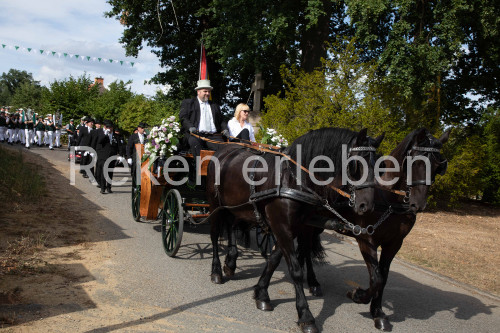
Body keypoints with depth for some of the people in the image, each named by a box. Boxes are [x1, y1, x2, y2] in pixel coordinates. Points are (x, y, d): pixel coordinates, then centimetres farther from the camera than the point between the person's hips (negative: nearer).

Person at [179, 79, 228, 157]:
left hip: (212, 136, 3)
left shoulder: (214, 106, 30)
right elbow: (183, 118, 6)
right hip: (196, 134, -3)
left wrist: (224, 129, 5)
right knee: (194, 142, -37)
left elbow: (221, 120, 28)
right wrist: (190, 127, -14)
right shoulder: (188, 102, 18)